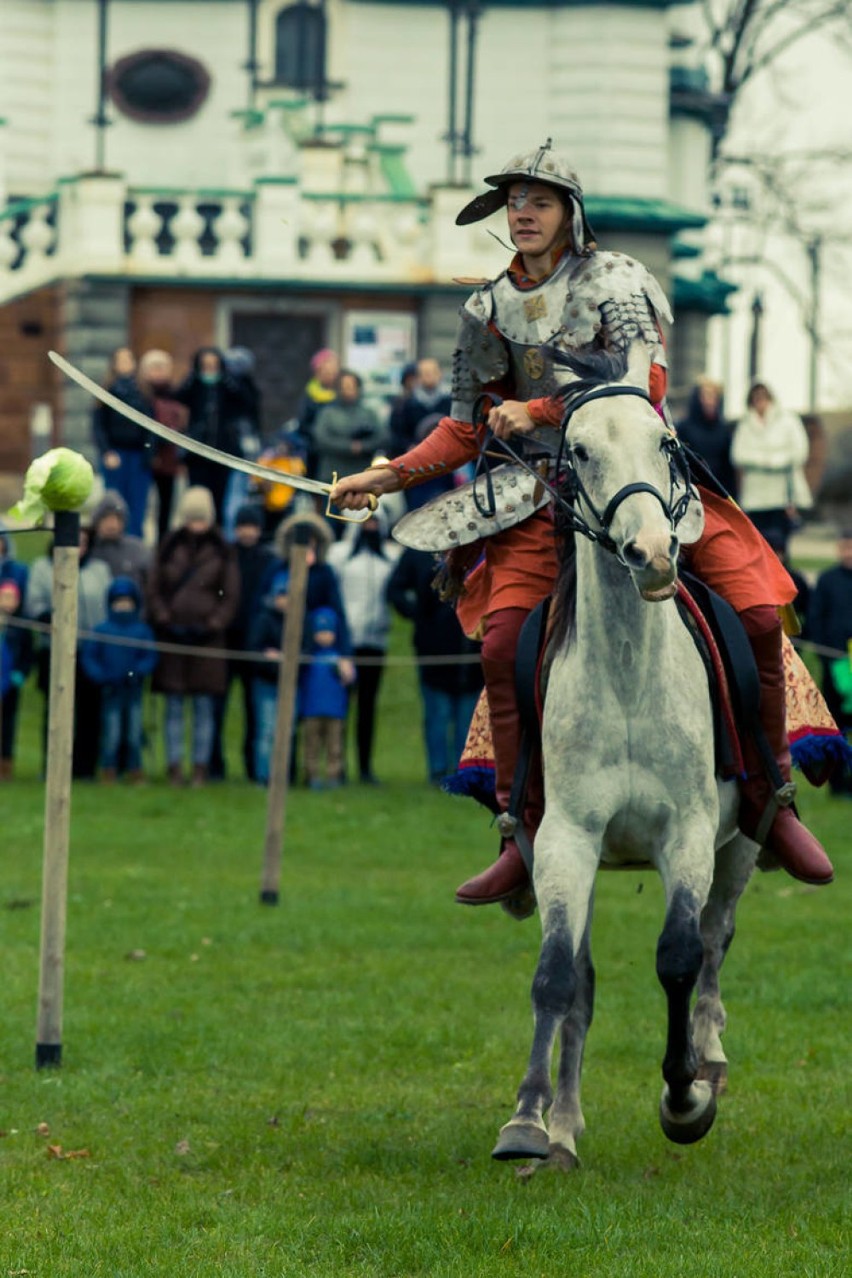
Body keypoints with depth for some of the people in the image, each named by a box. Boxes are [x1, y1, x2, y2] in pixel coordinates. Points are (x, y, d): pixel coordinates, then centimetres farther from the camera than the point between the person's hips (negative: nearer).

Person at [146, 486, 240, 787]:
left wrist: (213, 624, -7)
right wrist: (165, 620, -5)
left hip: (207, 636, -1)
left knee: (204, 706, 1)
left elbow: (231, 596, 5)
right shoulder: (168, 549, 6)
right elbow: (153, 590, 8)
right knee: (174, 706, 2)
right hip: (172, 636, 1)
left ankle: (200, 768, 3)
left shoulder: (222, 552, 4)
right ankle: (174, 766, 5)